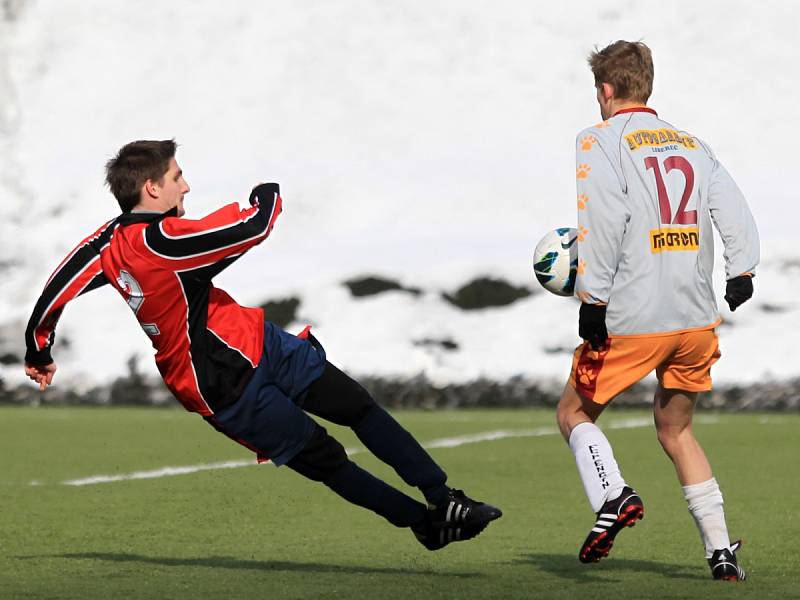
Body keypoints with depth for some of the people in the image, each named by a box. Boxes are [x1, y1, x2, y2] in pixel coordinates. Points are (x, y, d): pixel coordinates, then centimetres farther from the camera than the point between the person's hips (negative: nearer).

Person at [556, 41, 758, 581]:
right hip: (698, 318, 5)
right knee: (675, 429, 19)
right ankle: (721, 551, 12)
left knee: (575, 413, 11)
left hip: (633, 318, -5)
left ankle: (613, 497, -16)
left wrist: (593, 301, -13)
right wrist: (741, 274, 9)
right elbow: (734, 211, 7)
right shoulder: (691, 143, 14)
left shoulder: (600, 142, -3)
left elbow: (603, 222, -14)